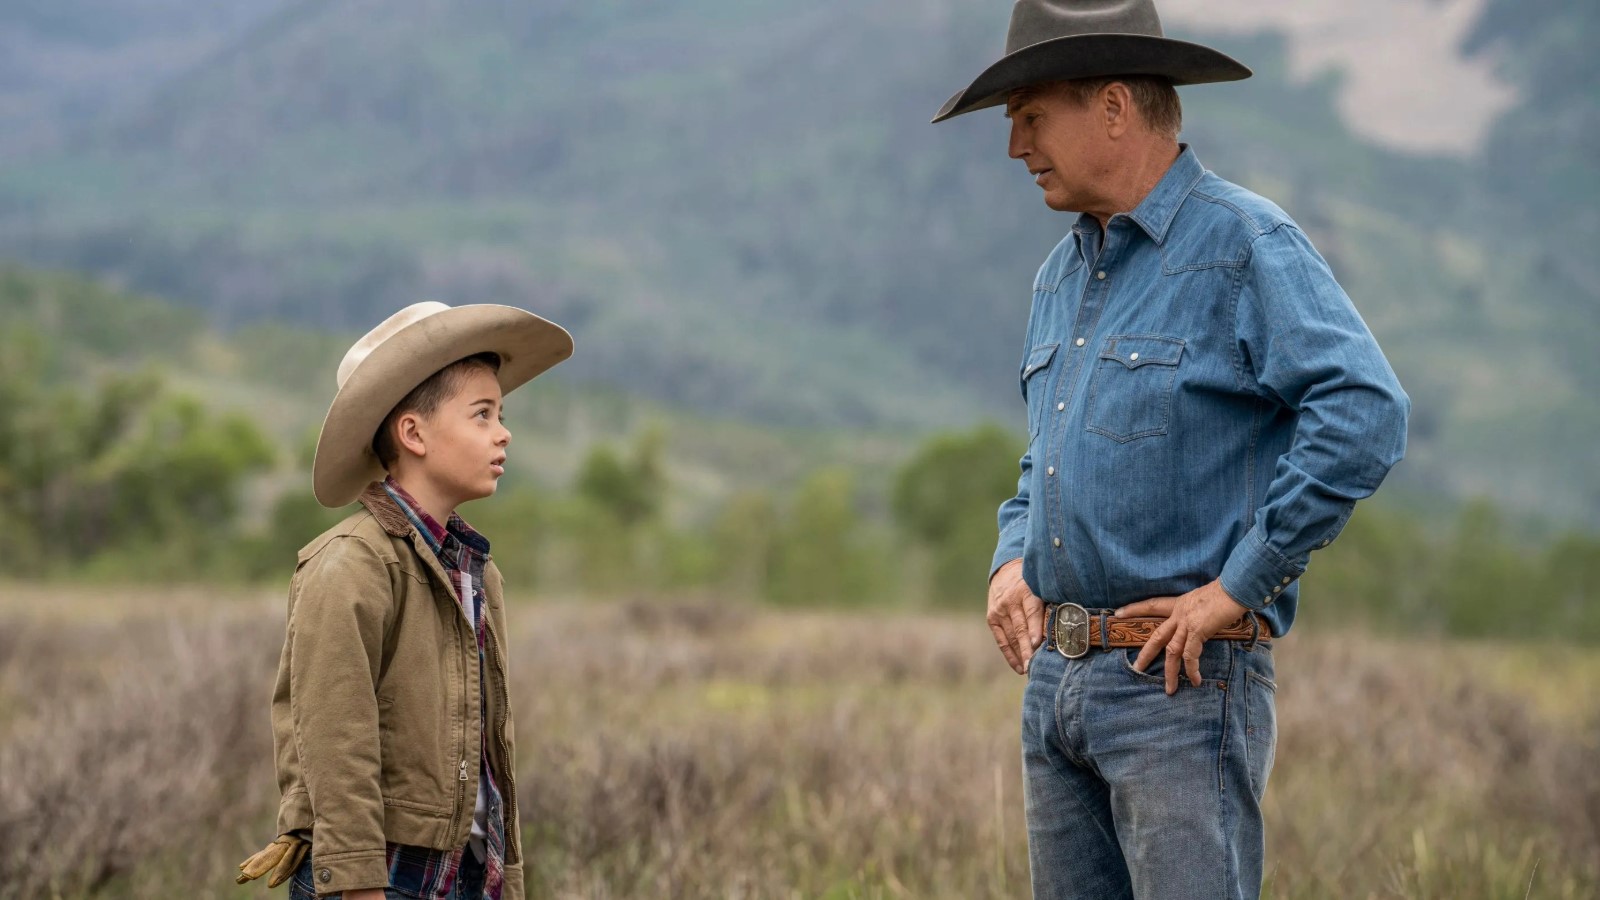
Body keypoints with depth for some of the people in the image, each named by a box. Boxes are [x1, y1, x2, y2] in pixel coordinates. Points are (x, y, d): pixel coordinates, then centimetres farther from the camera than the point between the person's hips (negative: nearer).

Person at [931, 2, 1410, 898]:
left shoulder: (1244, 244, -10)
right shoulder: (1064, 272, 16)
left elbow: (1365, 416, -23)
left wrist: (1238, 588, -20)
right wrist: (1012, 559, 11)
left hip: (1183, 684, -8)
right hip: (1057, 677, 8)